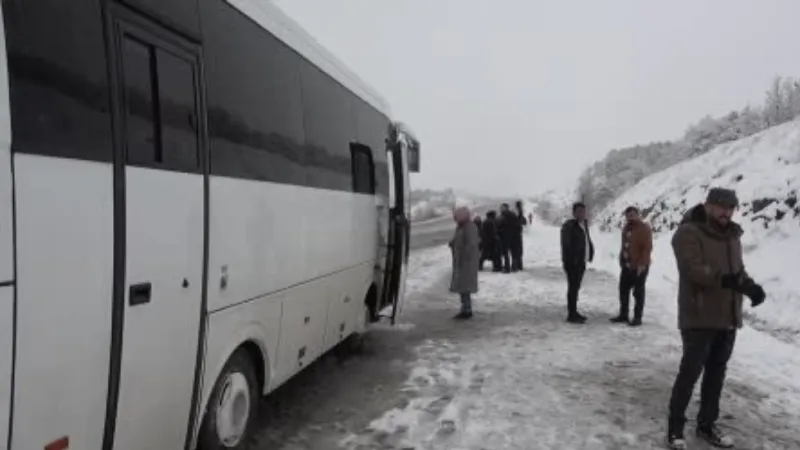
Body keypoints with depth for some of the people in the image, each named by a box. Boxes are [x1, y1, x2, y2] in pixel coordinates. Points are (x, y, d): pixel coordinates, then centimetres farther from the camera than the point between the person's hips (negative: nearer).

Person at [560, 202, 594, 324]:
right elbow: (566, 245, -18)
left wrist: (590, 253, 8)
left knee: (576, 287, 16)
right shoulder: (569, 225, -14)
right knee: (573, 287, -6)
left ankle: (574, 312, 25)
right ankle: (571, 314, -1)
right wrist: (567, 260, -21)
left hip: (581, 262, 9)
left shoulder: (584, 224, 14)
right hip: (573, 262, -9)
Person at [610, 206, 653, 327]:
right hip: (626, 265, 8)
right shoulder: (626, 228, 15)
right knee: (623, 290, 11)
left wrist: (641, 264, -21)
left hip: (639, 266, -8)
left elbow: (647, 248, -17)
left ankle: (637, 317, 6)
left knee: (638, 292, -1)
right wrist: (621, 260, 13)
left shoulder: (644, 228, -11)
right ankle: (623, 314, 21)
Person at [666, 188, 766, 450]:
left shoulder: (732, 235, 15)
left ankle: (707, 425, 28)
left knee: (716, 372, 14)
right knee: (690, 372, -4)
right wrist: (725, 280, -38)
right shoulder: (688, 233, -11)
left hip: (728, 318, 8)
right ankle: (675, 428, 8)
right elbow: (694, 269, -23)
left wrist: (750, 286, -4)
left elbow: (738, 269, 18)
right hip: (699, 318, -8)